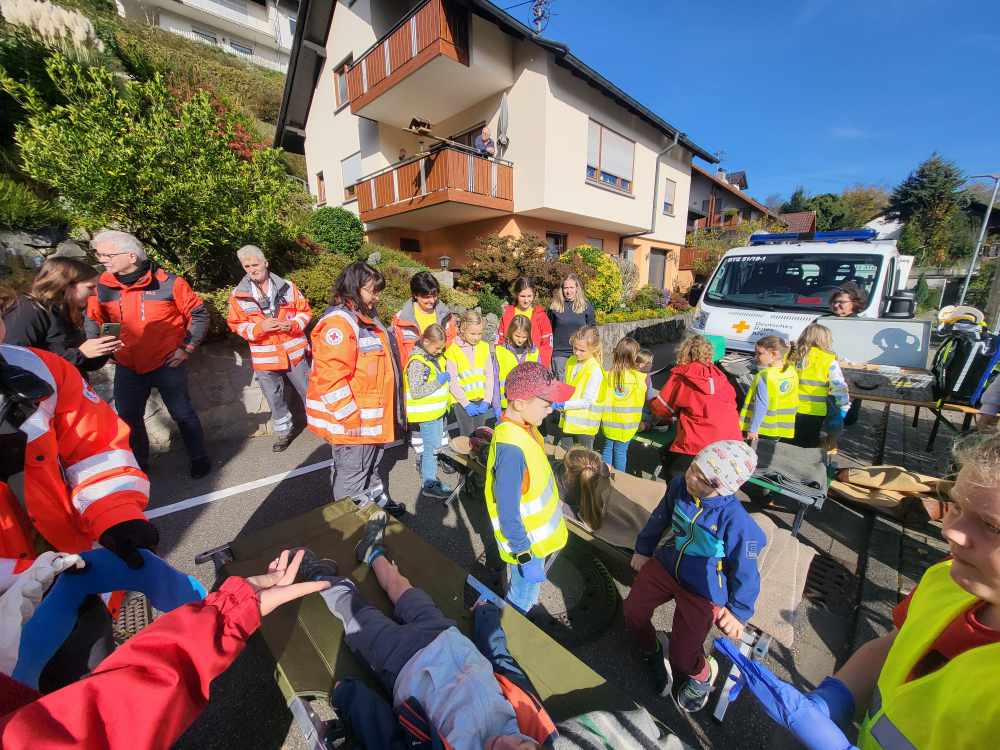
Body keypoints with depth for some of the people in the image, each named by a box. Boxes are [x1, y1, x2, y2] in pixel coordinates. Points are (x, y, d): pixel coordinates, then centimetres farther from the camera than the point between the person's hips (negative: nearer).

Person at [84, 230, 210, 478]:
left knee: (183, 414, 5)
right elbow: (93, 318, 15)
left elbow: (199, 314, -7)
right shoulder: (102, 286, -2)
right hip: (127, 368, 5)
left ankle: (199, 458, 22)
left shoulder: (167, 283, -15)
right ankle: (138, 462, 36)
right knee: (128, 417, 16)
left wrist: (187, 347, -9)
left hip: (167, 365, -4)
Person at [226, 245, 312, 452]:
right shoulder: (238, 295, -2)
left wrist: (293, 324, -15)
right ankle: (284, 431, 33)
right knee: (275, 399, 14)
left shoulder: (287, 287, -2)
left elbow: (305, 311, 4)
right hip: (264, 358, 1)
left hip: (294, 353, -1)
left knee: (309, 391, 11)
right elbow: (237, 325, 1)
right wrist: (260, 327, -17)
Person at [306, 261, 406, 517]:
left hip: (370, 415, 10)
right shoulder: (339, 321, -21)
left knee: (370, 464, 27)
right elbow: (331, 379, -27)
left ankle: (376, 500, 47)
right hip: (350, 421, -10)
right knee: (351, 472, 9)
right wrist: (350, 418, -23)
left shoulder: (366, 316, 12)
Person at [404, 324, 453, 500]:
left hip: (437, 411, 9)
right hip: (426, 414, -9)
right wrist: (438, 381, -23)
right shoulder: (417, 362, -20)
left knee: (435, 446, 19)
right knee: (430, 448, 1)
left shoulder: (435, 357, 9)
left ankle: (431, 475, 34)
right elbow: (416, 391, -26)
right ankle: (429, 484, 14)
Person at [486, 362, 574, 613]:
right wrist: (526, 558, -19)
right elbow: (508, 516, -28)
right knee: (521, 603, 17)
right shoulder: (511, 448, -36)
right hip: (527, 545, -8)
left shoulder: (523, 426, -9)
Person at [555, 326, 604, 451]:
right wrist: (559, 401, -4)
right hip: (567, 421, 7)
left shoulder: (595, 370, -20)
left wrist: (564, 405, -28)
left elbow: (587, 401, -21)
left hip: (585, 425, -6)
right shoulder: (571, 362, 2)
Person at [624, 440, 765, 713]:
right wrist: (643, 549, 12)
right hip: (666, 565, 4)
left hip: (702, 590, -4)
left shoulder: (736, 521, -31)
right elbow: (659, 518, 2)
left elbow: (745, 570, -14)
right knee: (633, 613, 1)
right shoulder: (679, 486, -18)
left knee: (682, 658, -2)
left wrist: (738, 611, -3)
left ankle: (703, 674, 37)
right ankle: (654, 653, 36)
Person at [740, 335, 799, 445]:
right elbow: (794, 404, 10)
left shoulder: (764, 376, -20)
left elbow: (761, 406, -21)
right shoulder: (792, 372, 3)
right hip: (780, 429, 7)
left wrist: (753, 429, -17)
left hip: (761, 429, -7)